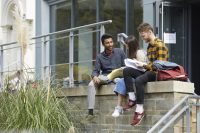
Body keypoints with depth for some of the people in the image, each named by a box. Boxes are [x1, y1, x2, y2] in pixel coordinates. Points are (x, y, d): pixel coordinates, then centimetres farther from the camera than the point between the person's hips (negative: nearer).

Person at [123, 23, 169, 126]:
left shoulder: (159, 45, -8)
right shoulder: (149, 46, 21)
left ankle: (140, 110, -32)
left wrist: (144, 66, -10)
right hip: (149, 71, 9)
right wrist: (141, 65, 4)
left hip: (157, 73, -9)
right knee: (126, 71, -7)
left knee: (139, 80, -36)